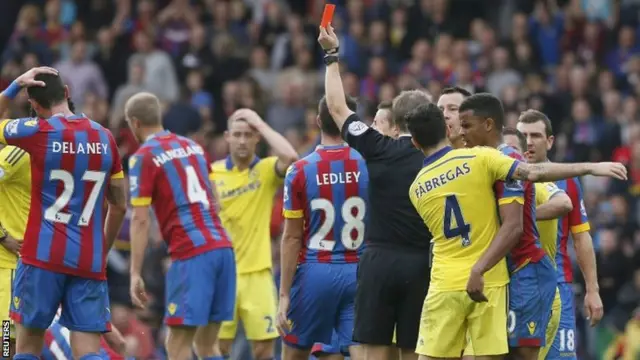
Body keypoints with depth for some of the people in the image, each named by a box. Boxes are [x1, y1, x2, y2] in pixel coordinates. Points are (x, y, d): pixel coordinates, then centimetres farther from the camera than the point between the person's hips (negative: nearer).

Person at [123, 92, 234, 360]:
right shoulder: (193, 147, 18)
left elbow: (141, 220, -8)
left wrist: (135, 274, -7)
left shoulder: (143, 157, -2)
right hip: (222, 246, 7)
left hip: (191, 253, -7)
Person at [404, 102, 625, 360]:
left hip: (444, 286, 1)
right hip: (488, 283, -1)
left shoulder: (416, 189, 5)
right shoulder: (478, 159, -6)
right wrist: (590, 167, -11)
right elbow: (533, 173, -15)